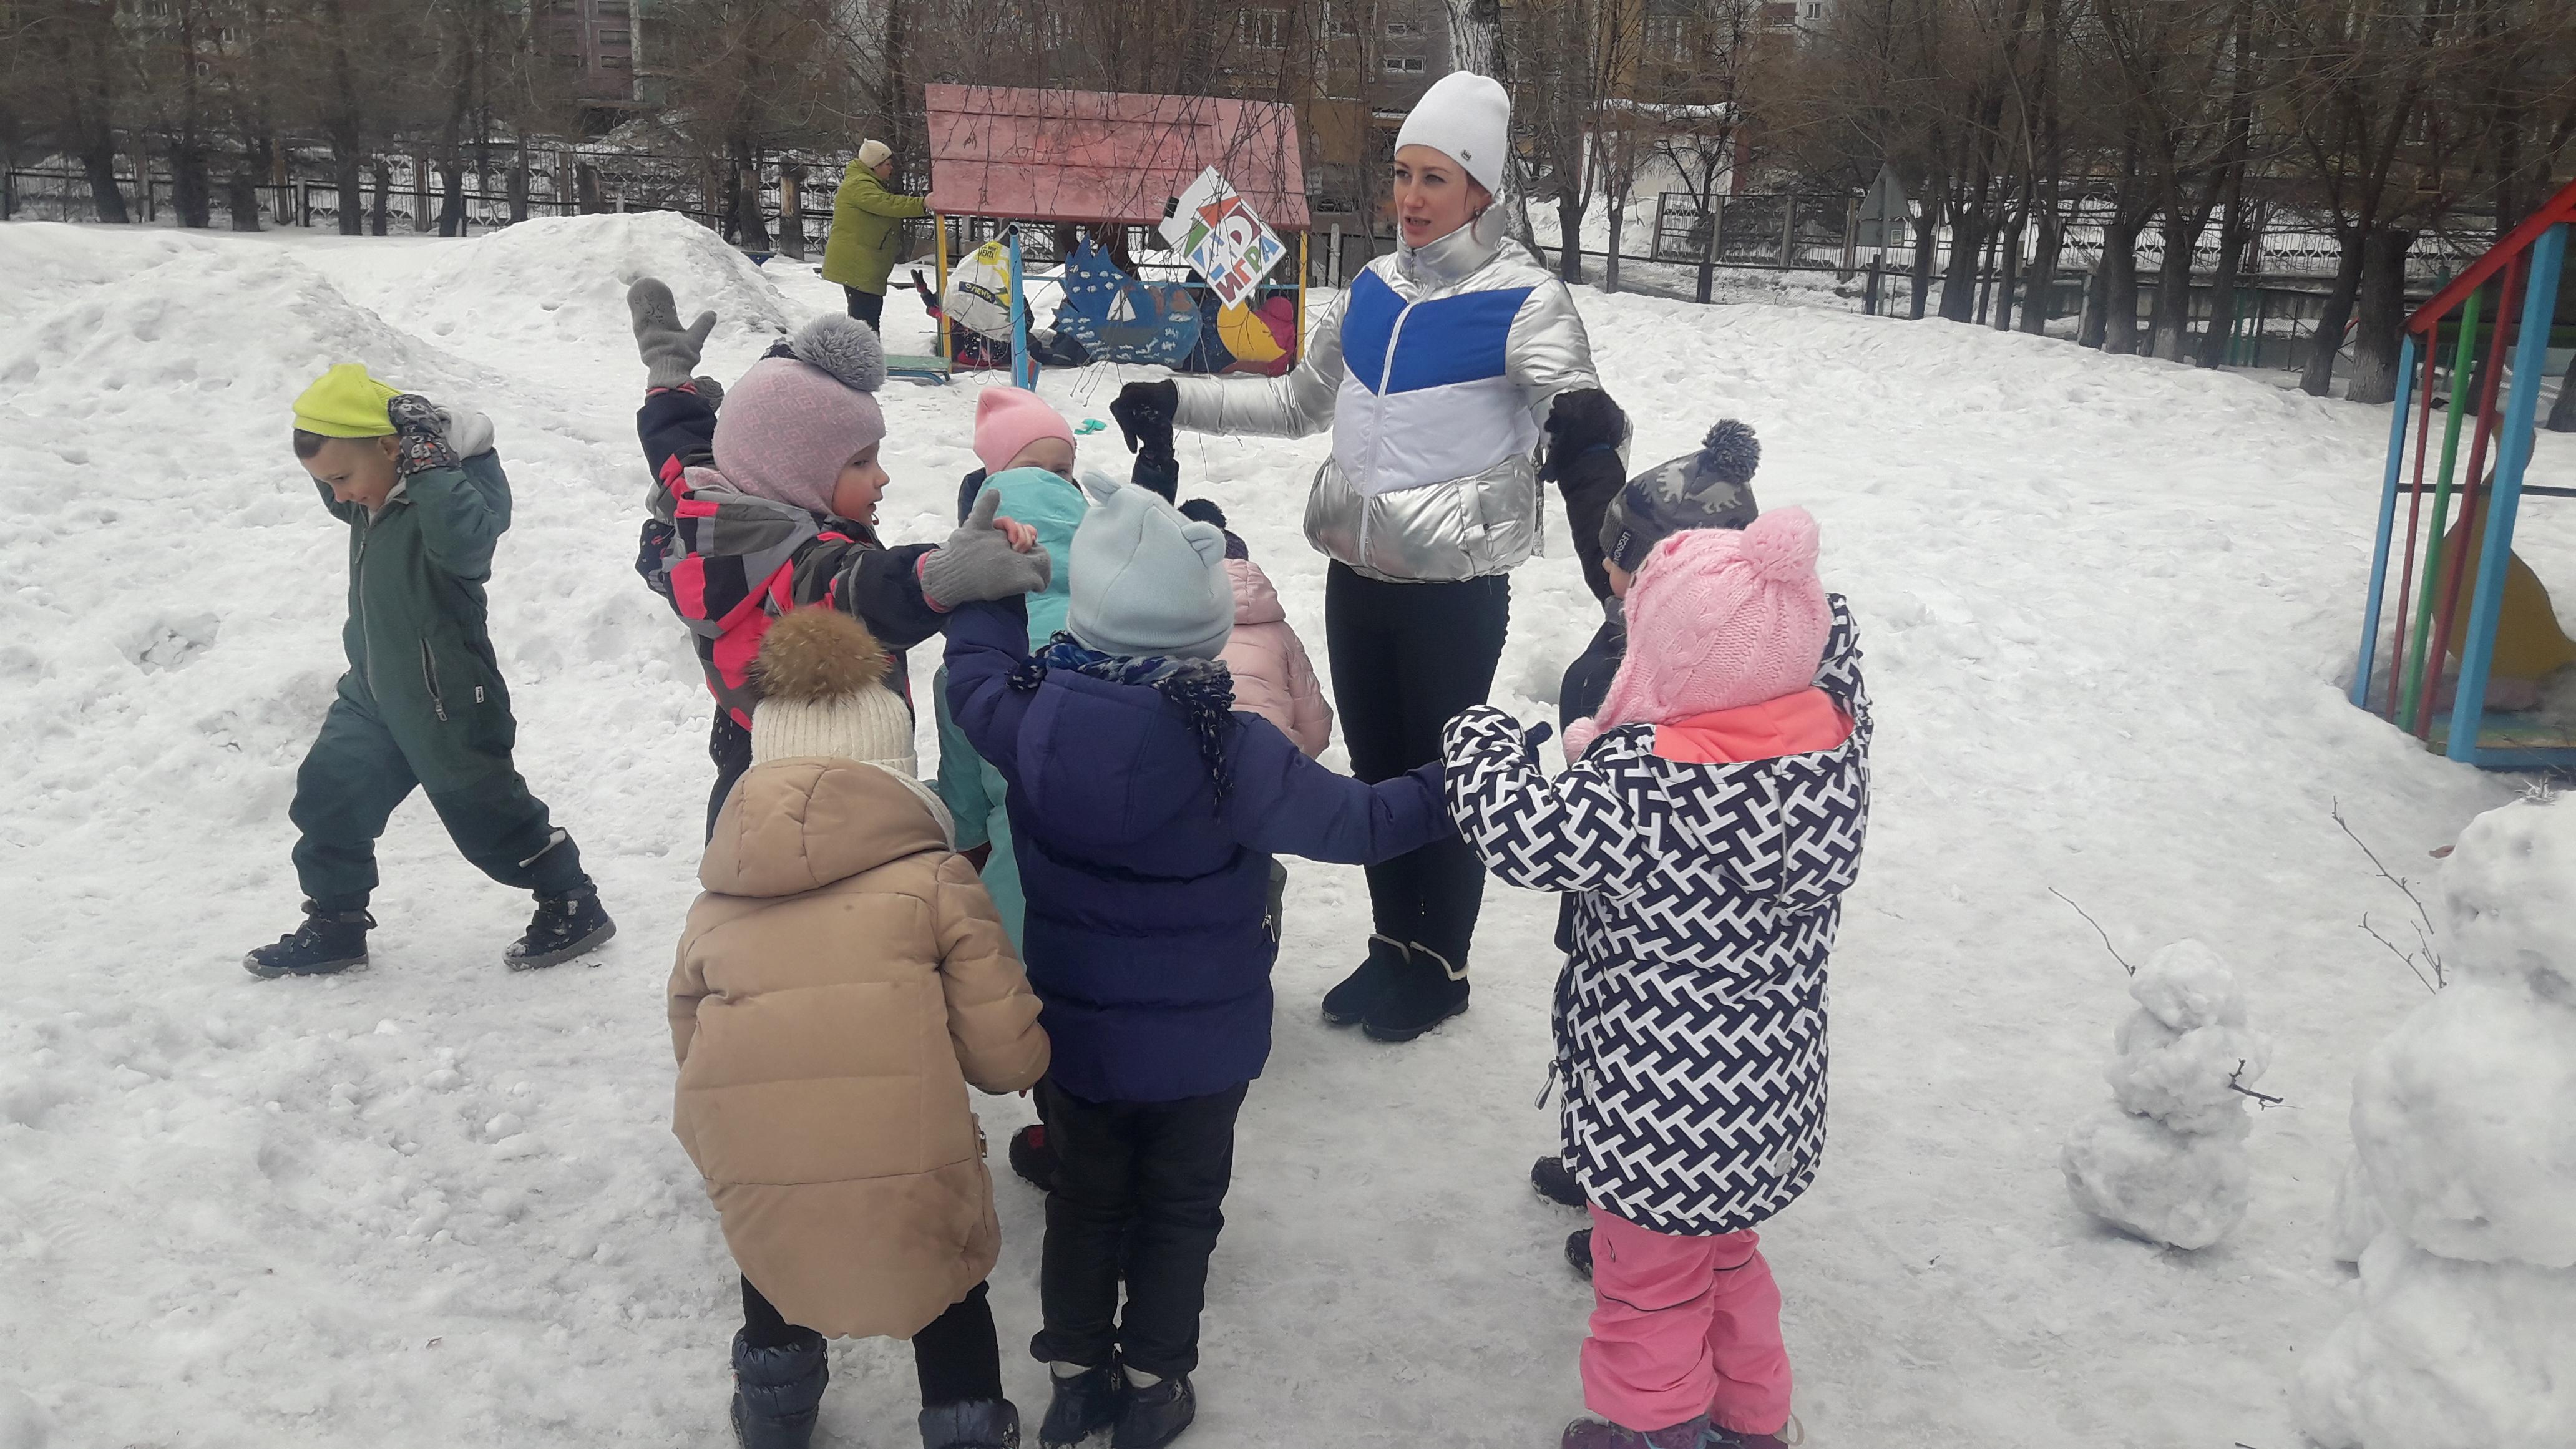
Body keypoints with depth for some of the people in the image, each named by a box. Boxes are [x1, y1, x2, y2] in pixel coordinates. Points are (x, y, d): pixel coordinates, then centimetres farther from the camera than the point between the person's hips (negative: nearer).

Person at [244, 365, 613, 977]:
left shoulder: (453, 488, -22)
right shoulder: (372, 501, 4)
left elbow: (465, 539, -44)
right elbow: (339, 500, 27)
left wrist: (426, 464, -40)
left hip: (447, 702, -9)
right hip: (375, 691, 9)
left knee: (486, 812, 2)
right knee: (327, 797, 12)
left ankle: (574, 906, 19)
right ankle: (333, 926, 27)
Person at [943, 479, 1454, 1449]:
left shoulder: (1030, 715, -18)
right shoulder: (1230, 748, -27)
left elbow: (976, 670, 6)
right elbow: (1354, 822, -17)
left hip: (1072, 1033, 3)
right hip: (1201, 1043, -3)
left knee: (1083, 1198, 23)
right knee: (1179, 1209, 19)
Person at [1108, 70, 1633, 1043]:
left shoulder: (1523, 300, -12)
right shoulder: (1374, 288, 6)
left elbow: (1582, 419, -19)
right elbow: (1301, 403, 19)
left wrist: (1586, 431, -43)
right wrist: (1179, 402, 13)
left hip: (1456, 589, -6)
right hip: (1357, 573, 6)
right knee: (1375, 770, 17)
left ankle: (1441, 967, 28)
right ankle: (1392, 947, 35)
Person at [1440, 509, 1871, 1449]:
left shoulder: (1648, 782, -31)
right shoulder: (1836, 738, -10)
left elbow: (1523, 837, -28)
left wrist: (1482, 740, -10)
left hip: (1660, 1107, -7)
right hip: (1771, 1092, 7)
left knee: (1650, 1283, 18)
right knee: (1729, 1256, 31)